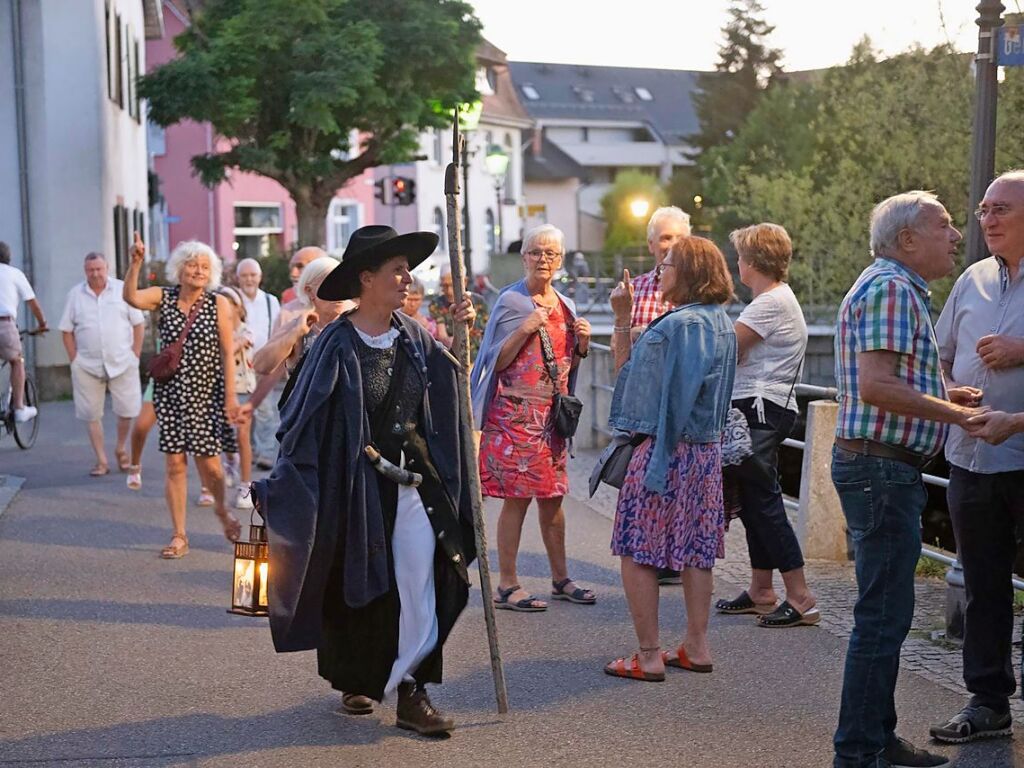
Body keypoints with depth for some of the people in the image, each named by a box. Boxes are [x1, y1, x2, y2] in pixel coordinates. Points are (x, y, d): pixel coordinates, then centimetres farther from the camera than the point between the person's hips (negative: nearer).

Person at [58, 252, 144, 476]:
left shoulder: (123, 290, 1)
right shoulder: (75, 295, 4)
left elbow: (138, 325, 3)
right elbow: (67, 331, 6)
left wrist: (135, 356, -2)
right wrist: (75, 360, -1)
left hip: (122, 363, -1)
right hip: (87, 365, 1)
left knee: (127, 411, -2)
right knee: (92, 415, 3)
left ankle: (121, 449, 23)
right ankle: (101, 461, 12)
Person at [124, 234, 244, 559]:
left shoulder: (219, 304, -3)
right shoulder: (164, 297, 1)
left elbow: (228, 353, -5)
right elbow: (131, 298, -19)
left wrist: (231, 397, -9)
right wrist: (136, 264, -33)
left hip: (206, 393, -2)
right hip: (169, 391, 2)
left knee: (208, 463, -3)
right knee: (174, 463, 2)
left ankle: (222, 509, 30)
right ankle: (179, 536, 11)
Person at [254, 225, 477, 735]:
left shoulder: (414, 338, 3)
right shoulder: (336, 345, -12)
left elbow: (448, 382, 19)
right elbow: (302, 419, -12)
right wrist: (279, 489, -12)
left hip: (413, 482, 4)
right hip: (355, 485, -4)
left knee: (418, 583, -5)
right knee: (354, 588, 10)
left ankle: (410, 691, 1)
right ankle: (357, 682, 30)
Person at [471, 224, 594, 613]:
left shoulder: (565, 306, 14)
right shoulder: (511, 301, -4)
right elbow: (497, 361, -7)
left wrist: (582, 345, 1)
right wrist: (524, 330, -19)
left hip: (552, 413, 6)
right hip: (516, 413, -6)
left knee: (553, 496, 11)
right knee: (517, 497, -6)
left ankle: (561, 578, 21)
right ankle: (507, 585, 0)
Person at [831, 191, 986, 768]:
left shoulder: (903, 290, 21)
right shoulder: (889, 289, -14)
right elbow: (876, 385, -25)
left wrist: (946, 396, 12)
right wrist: (958, 414, -19)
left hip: (888, 469, 11)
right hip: (883, 466, -11)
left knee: (887, 611, 16)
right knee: (884, 614, -7)